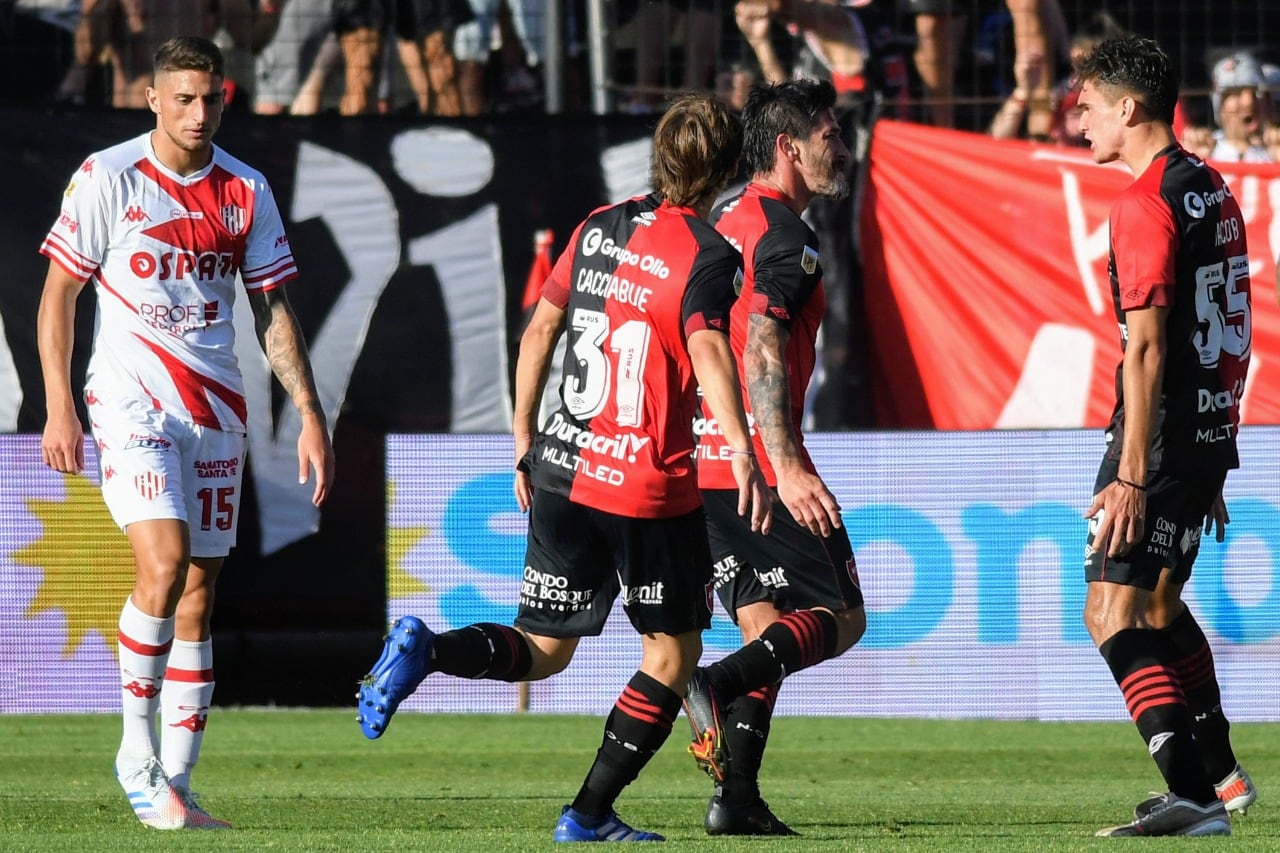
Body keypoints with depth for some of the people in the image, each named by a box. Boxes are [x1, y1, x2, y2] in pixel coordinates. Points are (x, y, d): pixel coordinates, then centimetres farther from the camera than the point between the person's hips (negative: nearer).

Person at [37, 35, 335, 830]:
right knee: (164, 566, -21)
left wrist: (310, 412, 4)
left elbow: (272, 308, 11)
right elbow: (59, 293, 0)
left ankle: (175, 784, 8)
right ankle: (137, 751, -6)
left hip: (217, 410, 4)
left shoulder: (246, 191, 6)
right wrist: (59, 406, -8)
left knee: (197, 596, 3)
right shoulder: (107, 178, -4)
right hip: (131, 400, -4)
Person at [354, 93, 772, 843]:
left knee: (542, 650, 13)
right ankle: (591, 815, 8)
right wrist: (742, 450, -41)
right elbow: (707, 347, -28)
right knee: (674, 652, 11)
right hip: (649, 485, -6)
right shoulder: (707, 255, -10)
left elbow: (540, 330, 14)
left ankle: (425, 649, -15)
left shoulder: (600, 228, 10)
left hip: (561, 470, 6)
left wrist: (525, 438, 24)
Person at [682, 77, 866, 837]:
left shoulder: (727, 222, 17)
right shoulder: (784, 234, -11)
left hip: (702, 460, 9)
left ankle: (737, 798, 2)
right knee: (841, 618, -2)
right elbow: (761, 353, -22)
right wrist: (787, 468, -27)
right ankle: (719, 685, -24)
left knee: (768, 625, 12)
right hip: (757, 459, -9)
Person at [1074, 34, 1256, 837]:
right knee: (1159, 604, 24)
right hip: (1209, 430, 9)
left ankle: (1195, 795, -19)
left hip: (1163, 432, -9)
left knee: (1113, 613, -10)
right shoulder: (1213, 188, 14)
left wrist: (1131, 475, -22)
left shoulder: (1146, 204, -15)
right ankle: (1221, 775, 32)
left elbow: (1146, 350, -21)